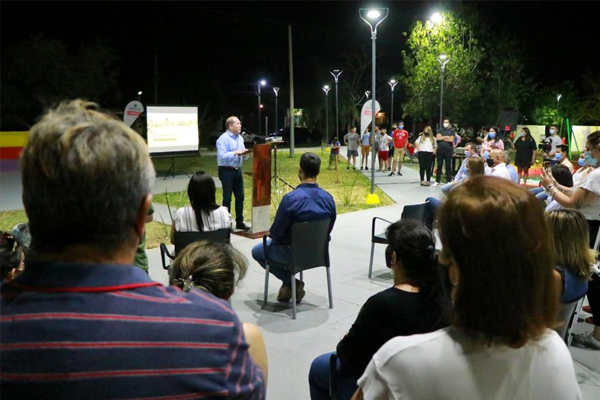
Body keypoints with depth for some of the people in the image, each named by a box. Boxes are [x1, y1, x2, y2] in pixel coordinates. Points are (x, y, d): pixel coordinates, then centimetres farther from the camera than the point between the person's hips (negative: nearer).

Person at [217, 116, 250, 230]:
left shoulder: (240, 138, 11)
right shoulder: (223, 139, -14)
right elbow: (222, 156, -23)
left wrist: (245, 152, -7)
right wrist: (235, 152, -24)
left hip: (237, 170, 8)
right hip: (226, 171, -8)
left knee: (240, 196, 10)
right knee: (227, 198, 0)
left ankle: (239, 222, 21)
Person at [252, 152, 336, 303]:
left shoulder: (291, 198, -27)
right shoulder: (328, 198, -9)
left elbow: (276, 233, -18)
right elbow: (328, 230, 4)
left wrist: (271, 233, 5)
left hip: (293, 253, -6)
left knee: (257, 251, 21)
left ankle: (290, 282, 9)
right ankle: (289, 284, 26)